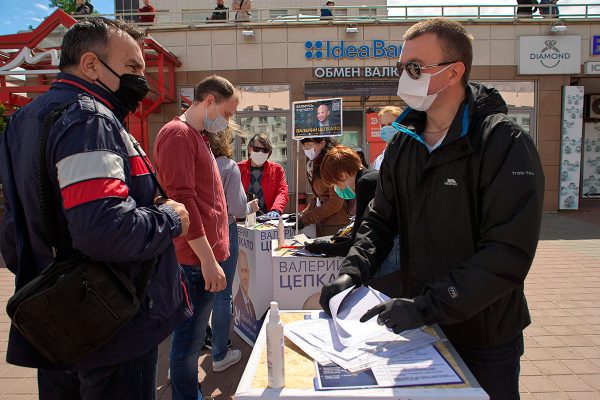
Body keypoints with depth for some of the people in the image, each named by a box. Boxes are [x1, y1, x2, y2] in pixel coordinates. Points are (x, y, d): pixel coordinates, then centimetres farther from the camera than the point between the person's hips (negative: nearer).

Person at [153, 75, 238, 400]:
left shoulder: (197, 137, 18)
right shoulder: (178, 134, -12)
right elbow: (181, 200, -21)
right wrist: (208, 260, -21)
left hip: (203, 257, 10)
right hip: (195, 261, -10)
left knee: (193, 337, 20)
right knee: (188, 341, 2)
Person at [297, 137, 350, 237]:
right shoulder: (314, 163, 11)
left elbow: (335, 203, -18)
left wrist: (306, 219, -14)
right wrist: (303, 214, 3)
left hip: (335, 226, -8)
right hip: (321, 224, 8)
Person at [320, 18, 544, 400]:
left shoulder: (505, 144, -18)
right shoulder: (404, 143, 0)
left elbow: (508, 253, -24)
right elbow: (381, 220, 5)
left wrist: (427, 307, -28)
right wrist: (352, 272, -11)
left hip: (485, 339, -4)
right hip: (419, 328, 5)